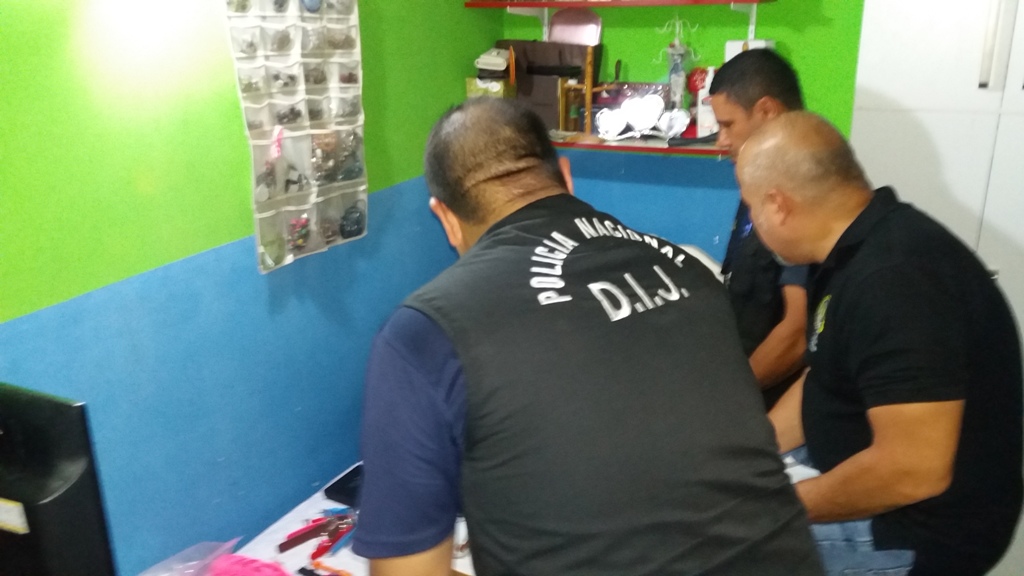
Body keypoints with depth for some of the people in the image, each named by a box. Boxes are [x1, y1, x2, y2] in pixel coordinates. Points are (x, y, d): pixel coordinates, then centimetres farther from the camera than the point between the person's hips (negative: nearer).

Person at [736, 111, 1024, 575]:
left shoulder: (893, 279, -30)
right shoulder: (856, 254, 2)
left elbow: (914, 470, -32)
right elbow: (821, 386, 12)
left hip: (912, 536, -9)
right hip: (872, 492, 9)